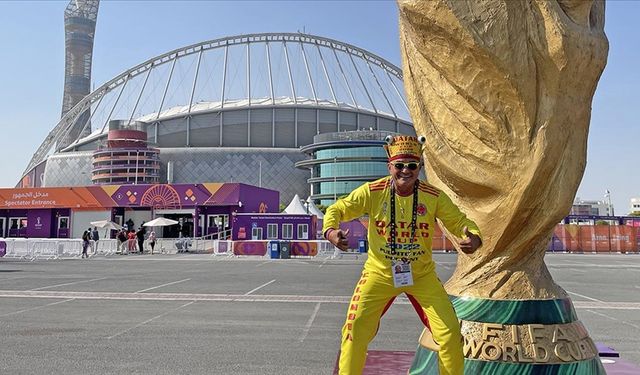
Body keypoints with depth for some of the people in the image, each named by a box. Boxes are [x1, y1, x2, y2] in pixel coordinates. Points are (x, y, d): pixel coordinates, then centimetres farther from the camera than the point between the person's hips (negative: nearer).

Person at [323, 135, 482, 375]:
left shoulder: (434, 197, -11)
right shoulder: (372, 192, -14)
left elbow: (459, 221, -4)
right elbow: (337, 210, -7)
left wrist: (473, 239, -27)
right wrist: (330, 230, -29)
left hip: (421, 275, 1)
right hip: (379, 273, -1)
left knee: (450, 334, -3)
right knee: (355, 331, -8)